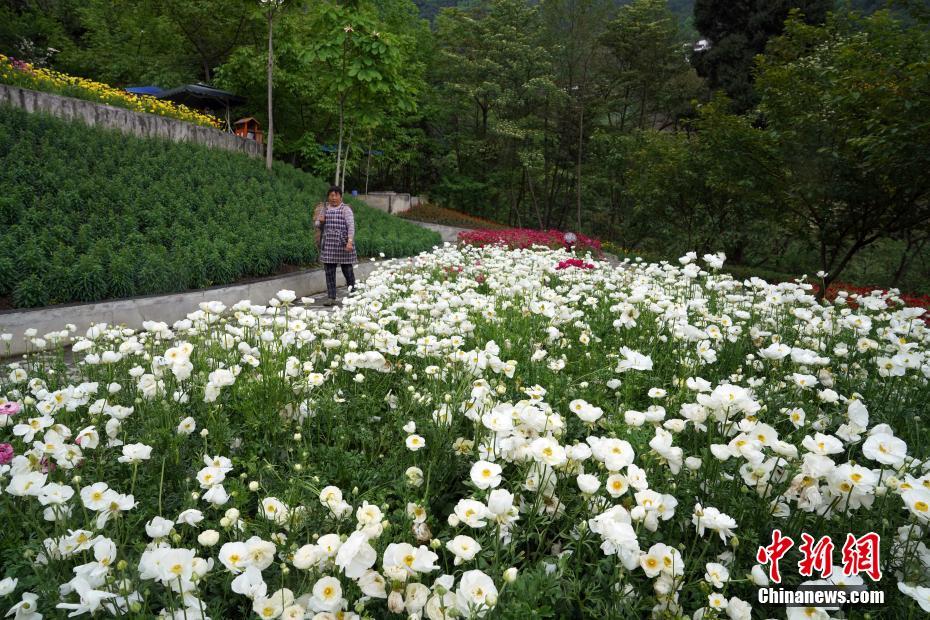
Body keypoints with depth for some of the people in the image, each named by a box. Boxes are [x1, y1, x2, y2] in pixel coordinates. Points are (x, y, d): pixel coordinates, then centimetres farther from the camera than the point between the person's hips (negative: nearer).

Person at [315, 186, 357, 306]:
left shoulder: (346, 209, -5)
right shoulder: (325, 209, 13)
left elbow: (351, 225, -15)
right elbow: (318, 225, 20)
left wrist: (350, 241, -28)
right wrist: (320, 221, -4)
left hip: (343, 246, -5)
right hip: (328, 246, 5)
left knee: (347, 271, 3)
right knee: (329, 272, 4)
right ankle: (331, 297, 9)